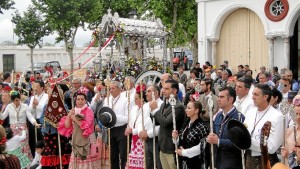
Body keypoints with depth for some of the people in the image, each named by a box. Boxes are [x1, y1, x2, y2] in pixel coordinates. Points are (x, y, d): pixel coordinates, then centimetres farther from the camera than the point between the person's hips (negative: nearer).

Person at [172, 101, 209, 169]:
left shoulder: (202, 127, -15)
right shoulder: (186, 124, 7)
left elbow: (201, 147, -18)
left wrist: (184, 152, -11)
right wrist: (176, 137, -6)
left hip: (197, 163, -6)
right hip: (185, 162, 7)